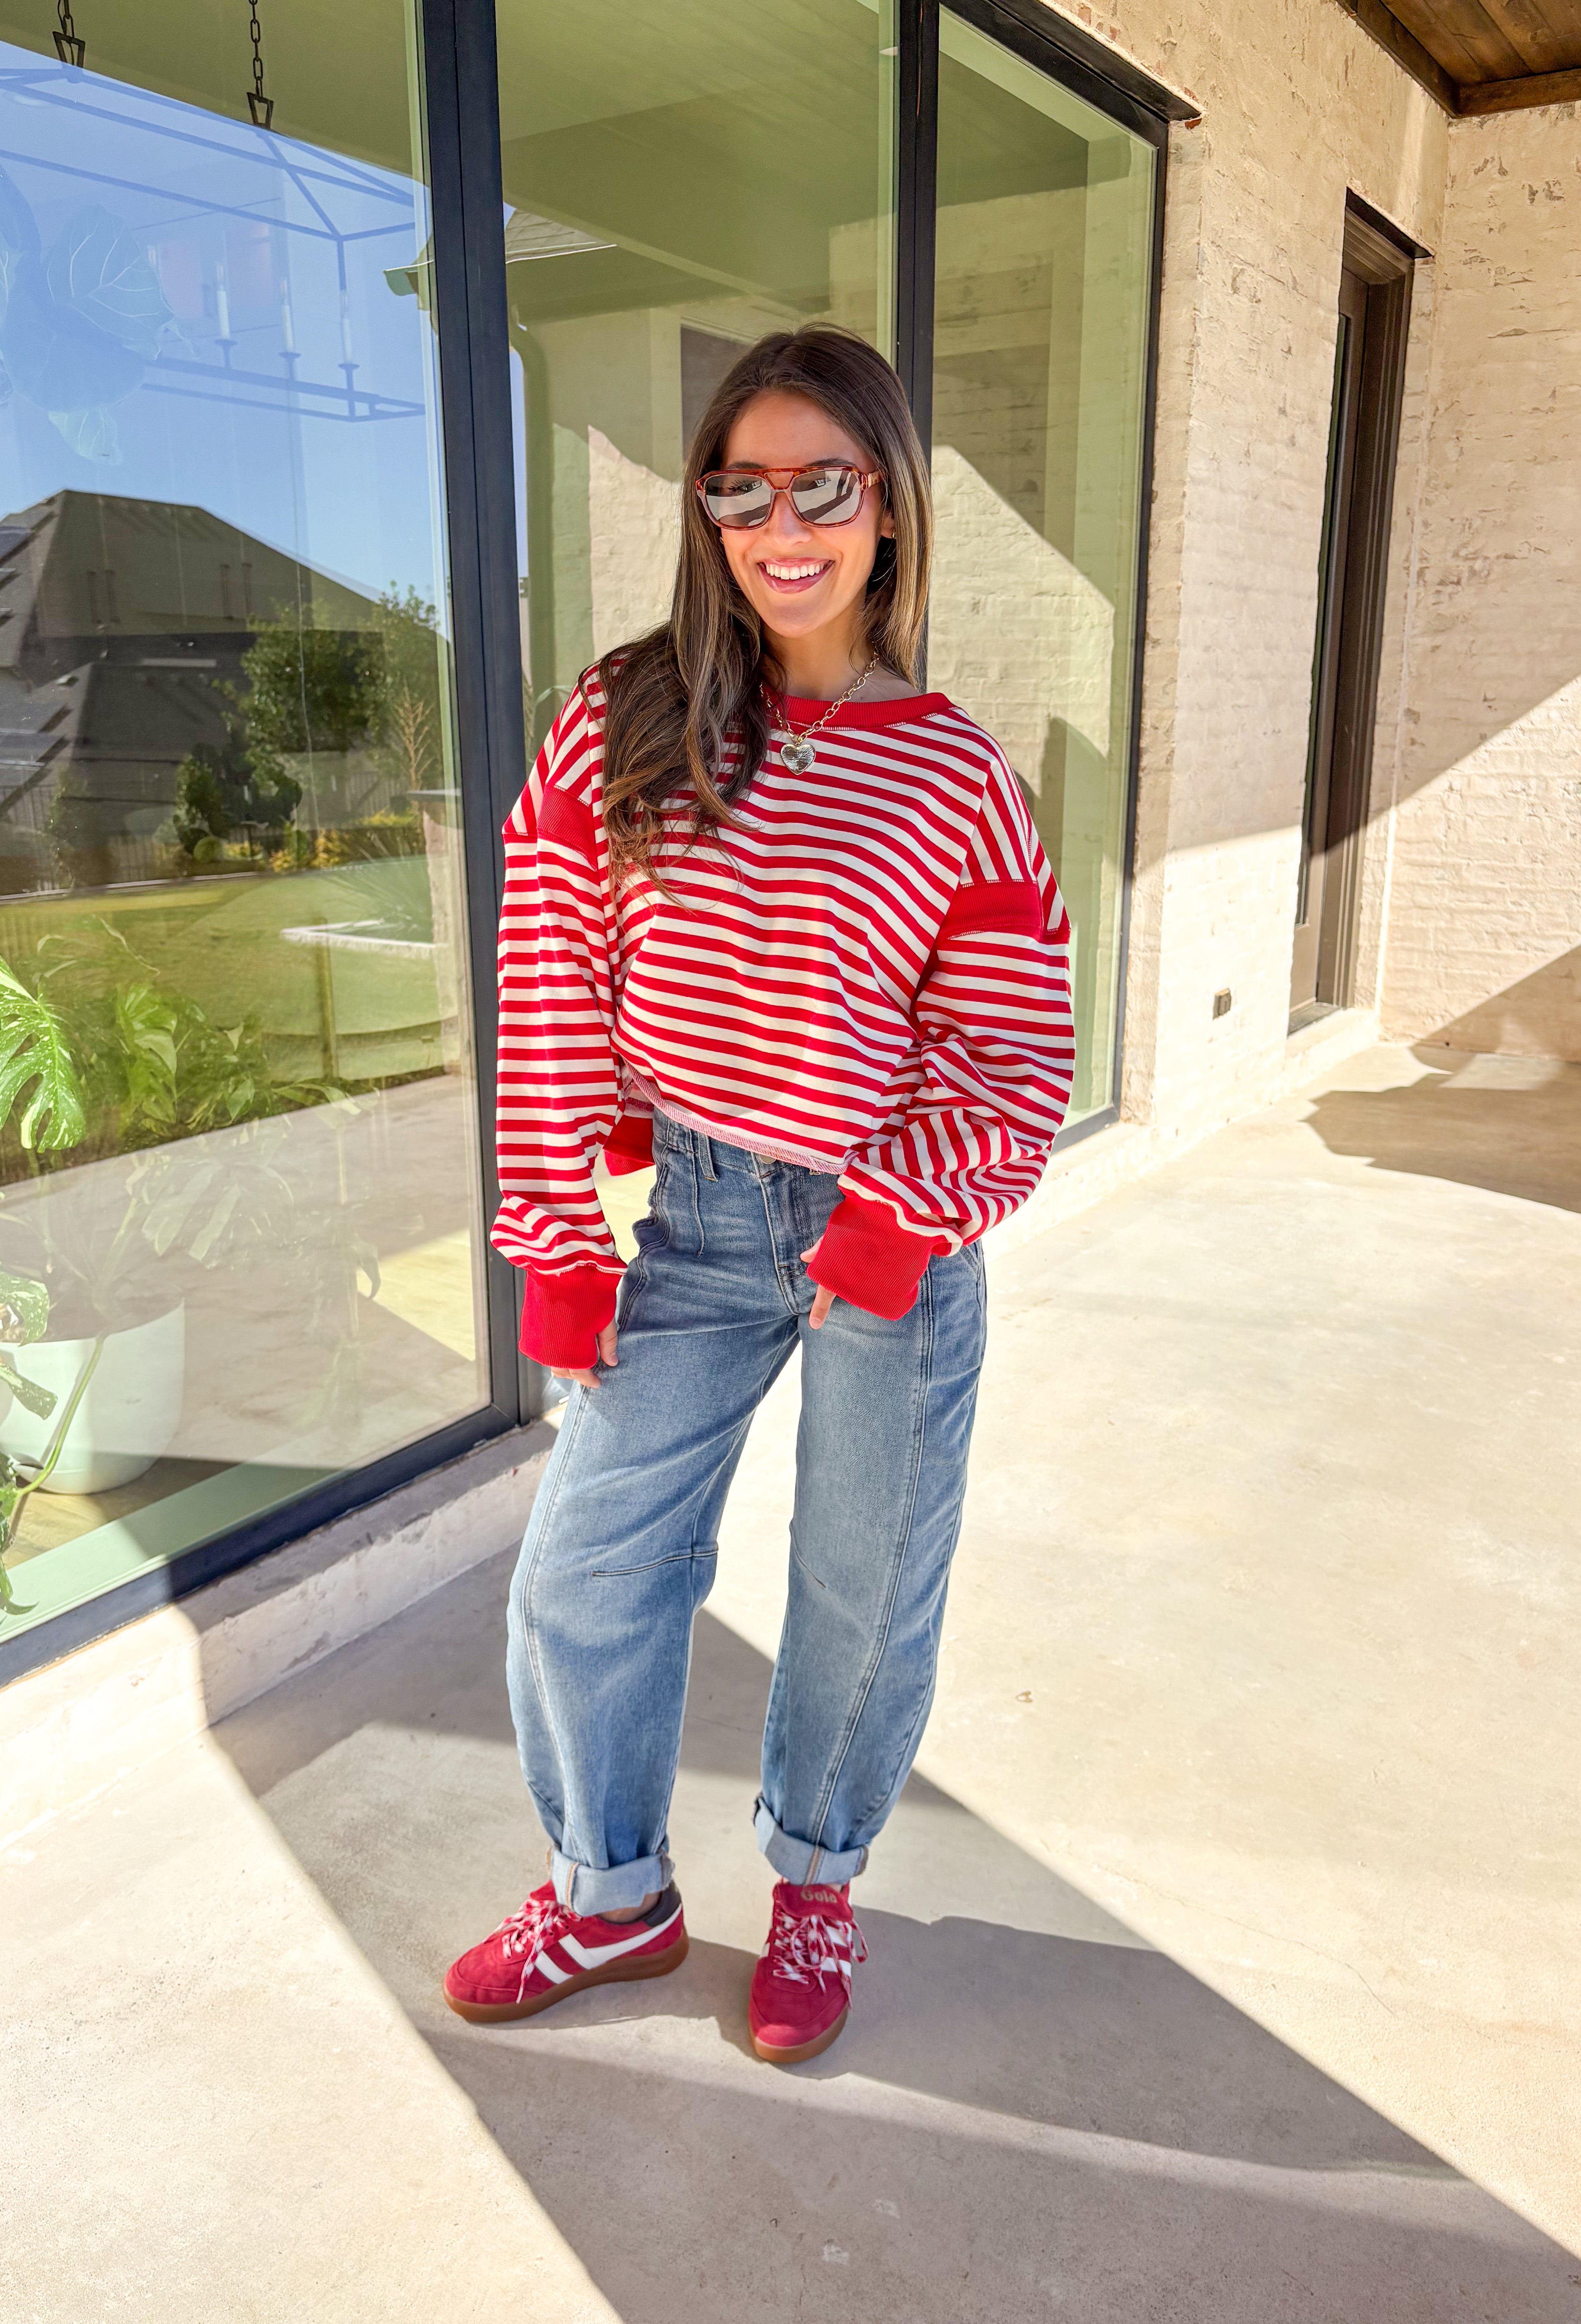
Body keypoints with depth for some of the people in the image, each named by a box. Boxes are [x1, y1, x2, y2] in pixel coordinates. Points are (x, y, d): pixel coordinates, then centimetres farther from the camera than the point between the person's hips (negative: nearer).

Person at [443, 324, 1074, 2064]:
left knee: (863, 1593, 13)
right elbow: (553, 993, -2)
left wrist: (892, 1218, -16)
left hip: (889, 1248, -1)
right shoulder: (622, 726, -1)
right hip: (685, 1221, 2)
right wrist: (557, 1238, -4)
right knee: (577, 1576, 10)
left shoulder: (957, 783, -5)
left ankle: (816, 1883, 42)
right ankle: (613, 1897, 37)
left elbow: (1013, 1066, -2)